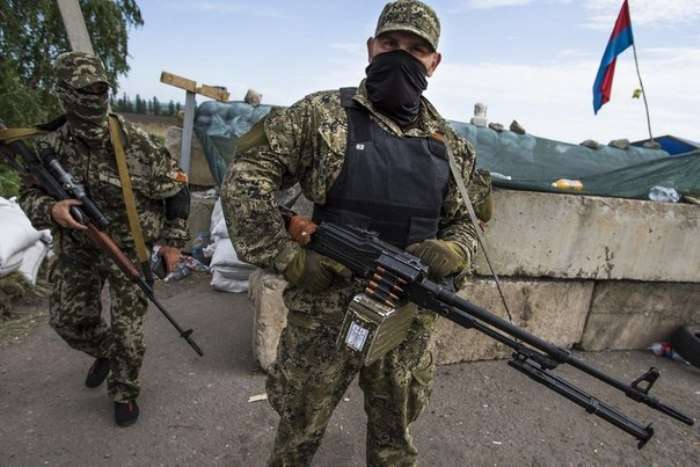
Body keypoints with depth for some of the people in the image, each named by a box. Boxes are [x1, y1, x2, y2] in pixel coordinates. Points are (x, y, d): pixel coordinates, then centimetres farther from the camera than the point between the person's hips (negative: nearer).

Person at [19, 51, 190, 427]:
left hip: (130, 251, -4)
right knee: (67, 319, 15)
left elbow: (176, 190, -9)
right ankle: (104, 353, 47)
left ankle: (124, 394, 27)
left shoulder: (134, 141, -16)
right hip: (78, 252, 4)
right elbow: (29, 197, 2)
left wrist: (174, 241, -8)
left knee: (127, 330, 3)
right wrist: (51, 210, -24)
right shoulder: (51, 147, -6)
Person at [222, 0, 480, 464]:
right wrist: (289, 258, -14)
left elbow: (465, 223, 13)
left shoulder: (449, 145, 5)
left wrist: (451, 251, -10)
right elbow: (244, 179, -6)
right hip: (325, 315, -2)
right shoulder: (323, 114, -6)